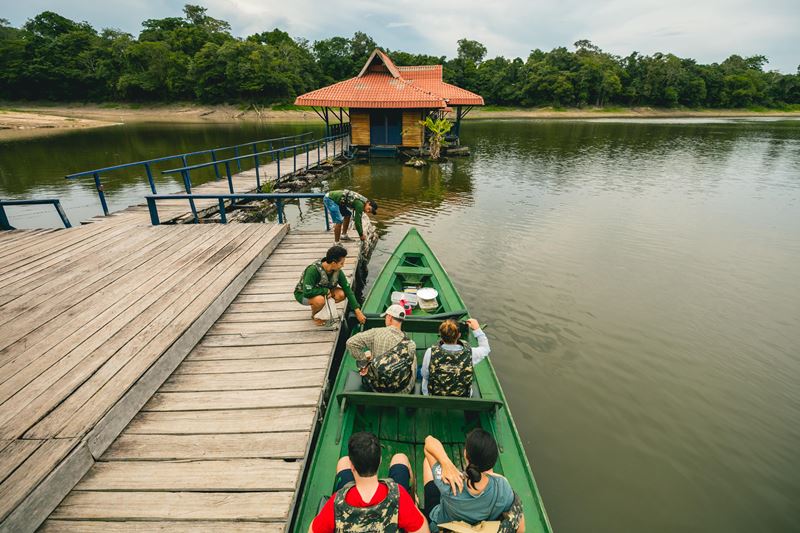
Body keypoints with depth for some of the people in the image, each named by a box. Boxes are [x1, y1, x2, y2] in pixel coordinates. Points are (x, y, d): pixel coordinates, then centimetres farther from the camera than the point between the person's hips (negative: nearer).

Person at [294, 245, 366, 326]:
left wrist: (357, 311, -17)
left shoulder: (337, 271, -18)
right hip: (302, 294, -5)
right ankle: (314, 315, -2)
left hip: (322, 290, 5)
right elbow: (307, 292, -39)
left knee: (341, 294, -21)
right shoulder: (313, 270, -35)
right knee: (320, 300, -37)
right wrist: (326, 291, -27)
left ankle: (323, 307, 7)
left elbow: (348, 290, -14)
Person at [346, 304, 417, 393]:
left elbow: (351, 343, -14)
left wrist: (363, 360, -4)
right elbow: (412, 376, -6)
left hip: (374, 387, 1)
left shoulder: (376, 333, -14)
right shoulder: (411, 344, -13)